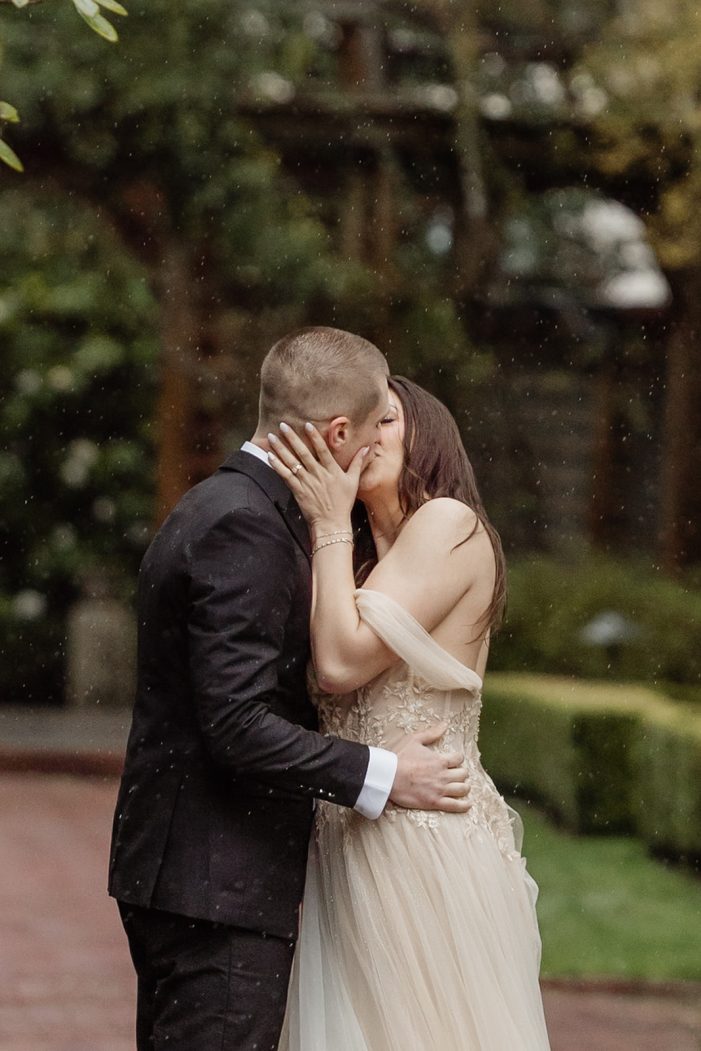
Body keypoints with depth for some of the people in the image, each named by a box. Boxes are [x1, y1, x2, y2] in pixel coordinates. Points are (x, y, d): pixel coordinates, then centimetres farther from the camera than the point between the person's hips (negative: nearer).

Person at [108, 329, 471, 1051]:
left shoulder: (220, 505, 14)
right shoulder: (242, 527, -18)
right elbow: (238, 726, -23)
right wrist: (380, 776, -16)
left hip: (181, 876, 11)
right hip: (218, 886, -11)